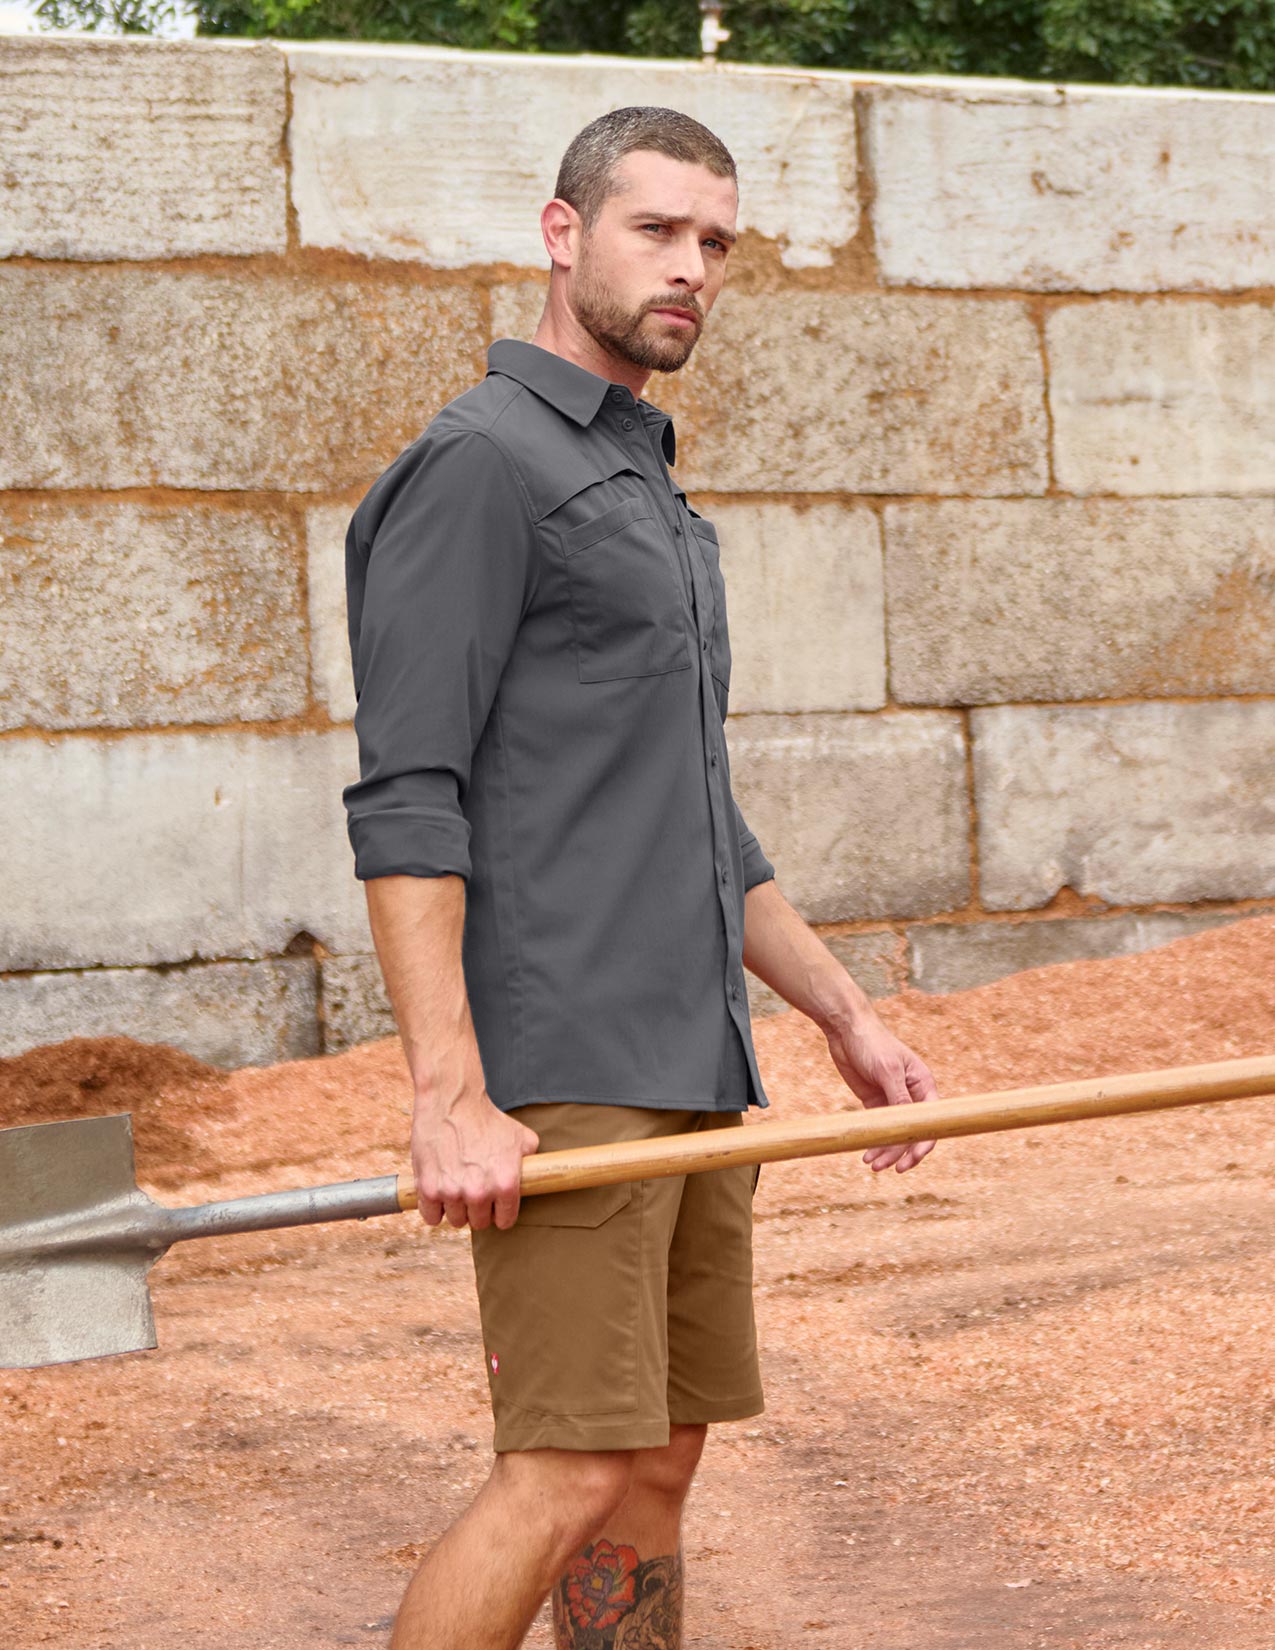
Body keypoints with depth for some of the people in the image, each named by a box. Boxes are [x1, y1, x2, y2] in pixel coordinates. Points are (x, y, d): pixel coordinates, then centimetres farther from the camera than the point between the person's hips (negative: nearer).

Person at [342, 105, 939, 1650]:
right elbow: (404, 800, -15)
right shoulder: (480, 463, -7)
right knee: (569, 1471, -14)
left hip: (693, 1072, 9)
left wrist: (846, 1013, 21)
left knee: (659, 1463, 9)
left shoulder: (651, 492, 22)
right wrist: (448, 1095, -22)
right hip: (560, 1077, -9)